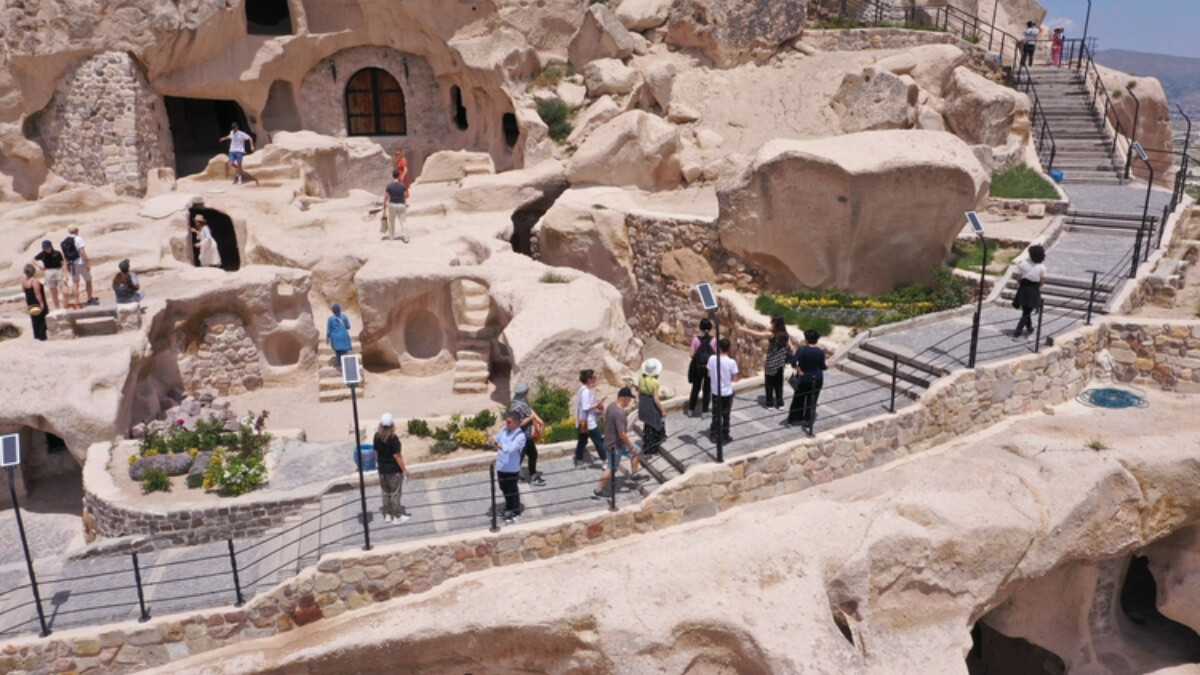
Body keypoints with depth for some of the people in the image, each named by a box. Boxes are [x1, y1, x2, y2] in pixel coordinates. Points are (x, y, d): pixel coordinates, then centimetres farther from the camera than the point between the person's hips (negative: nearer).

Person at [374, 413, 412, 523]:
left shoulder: (377, 436, -6)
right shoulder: (393, 438, -23)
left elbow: (376, 451, 4)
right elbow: (396, 456, -20)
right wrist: (404, 469, -11)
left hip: (382, 469, 6)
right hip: (394, 470, -5)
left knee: (386, 492, 18)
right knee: (395, 493, 7)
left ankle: (387, 514, 28)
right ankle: (397, 516, 16)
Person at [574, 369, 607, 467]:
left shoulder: (584, 389, 9)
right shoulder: (586, 391, -21)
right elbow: (585, 408, -25)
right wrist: (597, 404, -17)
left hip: (583, 422, 10)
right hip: (588, 422, -10)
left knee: (582, 441, 16)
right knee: (599, 442, 0)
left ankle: (579, 462, 25)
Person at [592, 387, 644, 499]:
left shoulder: (611, 406, -2)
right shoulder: (619, 413, -31)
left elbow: (606, 422, 12)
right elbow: (622, 434, -30)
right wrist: (631, 447, -17)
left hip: (611, 439, 9)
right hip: (615, 445, -9)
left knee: (637, 452, 20)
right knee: (611, 469, 4)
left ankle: (634, 474, 34)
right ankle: (597, 491, 14)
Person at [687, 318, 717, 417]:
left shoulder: (696, 339, -11)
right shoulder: (713, 340, -9)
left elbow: (692, 354, -9)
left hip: (697, 367, 0)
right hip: (710, 367, 0)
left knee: (695, 388, 15)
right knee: (707, 390, 11)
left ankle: (691, 409, 23)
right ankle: (704, 411, 15)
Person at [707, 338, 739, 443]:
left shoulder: (712, 359, -11)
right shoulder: (731, 362, -19)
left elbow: (709, 374, -2)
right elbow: (734, 378, -10)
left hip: (715, 392, 2)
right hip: (727, 393, -2)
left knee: (715, 414, 15)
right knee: (726, 415, 12)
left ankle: (714, 435, 21)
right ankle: (725, 435, 20)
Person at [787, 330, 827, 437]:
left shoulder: (802, 350, -18)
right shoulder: (820, 352, -11)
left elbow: (793, 362, -31)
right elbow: (823, 367, -3)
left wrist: (799, 370, -16)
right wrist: (826, 364, 18)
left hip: (804, 379, -1)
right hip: (816, 379, 1)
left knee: (798, 399, 16)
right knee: (812, 400, 12)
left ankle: (793, 419, 26)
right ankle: (808, 422, 18)